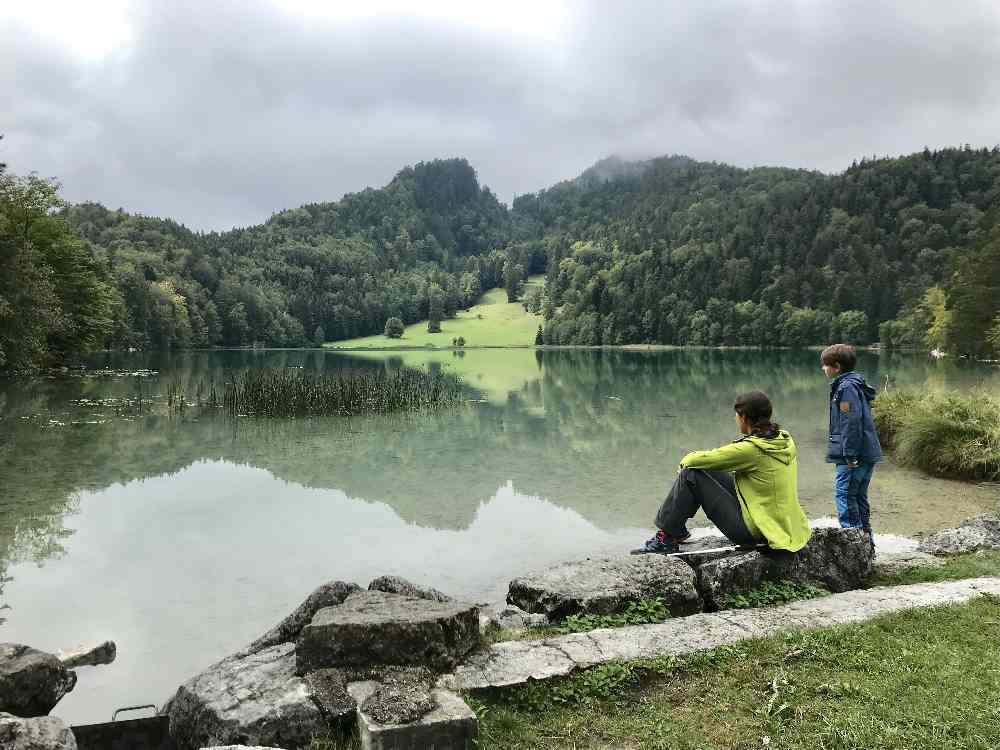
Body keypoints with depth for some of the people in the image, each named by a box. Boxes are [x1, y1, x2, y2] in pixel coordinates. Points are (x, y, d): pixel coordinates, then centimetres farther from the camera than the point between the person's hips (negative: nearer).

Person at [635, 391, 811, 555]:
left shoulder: (751, 449, -24)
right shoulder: (785, 440, 2)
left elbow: (698, 459, -15)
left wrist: (687, 460, 8)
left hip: (754, 531, -9)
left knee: (691, 475, -8)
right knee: (706, 470, 14)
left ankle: (666, 538, 4)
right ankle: (676, 529, 24)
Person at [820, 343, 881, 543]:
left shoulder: (847, 387, -13)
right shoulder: (855, 384, 18)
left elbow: (851, 422, -21)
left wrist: (849, 454, -21)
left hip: (855, 454, -10)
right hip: (867, 453, 10)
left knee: (844, 494, -8)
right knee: (859, 496, 16)